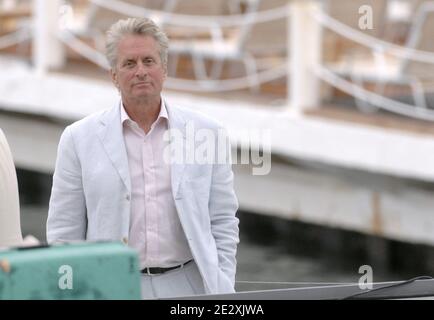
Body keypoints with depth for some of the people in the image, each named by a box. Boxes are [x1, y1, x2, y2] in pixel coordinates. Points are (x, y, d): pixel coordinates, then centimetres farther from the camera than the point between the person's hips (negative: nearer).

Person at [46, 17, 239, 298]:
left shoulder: (207, 133, 5)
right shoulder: (80, 139, 2)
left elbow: (223, 225, 7)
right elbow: (65, 234, 4)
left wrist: (223, 295, 0)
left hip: (187, 287, 1)